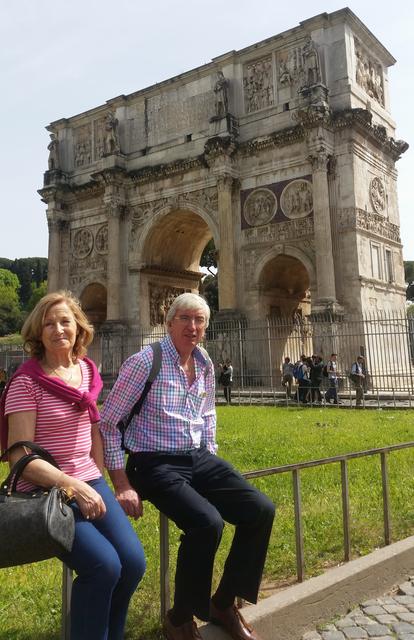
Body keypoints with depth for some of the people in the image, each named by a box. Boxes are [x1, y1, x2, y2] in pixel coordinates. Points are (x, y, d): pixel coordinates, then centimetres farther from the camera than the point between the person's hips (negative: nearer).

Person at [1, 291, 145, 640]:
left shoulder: (88, 371, 7)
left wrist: (97, 483, 8)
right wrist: (74, 487, -21)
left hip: (90, 483, 5)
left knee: (133, 561, -11)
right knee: (105, 566, -23)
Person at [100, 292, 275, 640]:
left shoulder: (205, 364, 8)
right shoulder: (145, 362, -12)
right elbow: (108, 423, -10)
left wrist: (212, 462, 15)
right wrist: (122, 485, -12)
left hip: (199, 459, 7)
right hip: (156, 465, -6)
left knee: (262, 510, -11)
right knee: (208, 523, -30)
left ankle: (224, 603, 10)